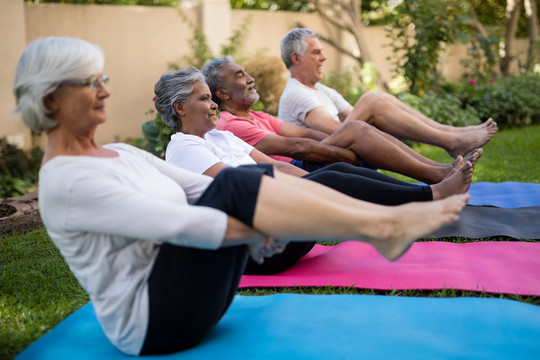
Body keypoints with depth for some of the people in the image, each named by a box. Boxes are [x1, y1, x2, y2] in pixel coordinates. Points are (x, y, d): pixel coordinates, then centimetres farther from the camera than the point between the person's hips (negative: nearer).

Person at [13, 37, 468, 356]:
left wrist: (263, 216, -9)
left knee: (251, 178, -9)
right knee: (233, 188, -25)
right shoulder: (65, 181, -15)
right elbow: (174, 223, -26)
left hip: (189, 294, 8)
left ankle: (386, 218, -16)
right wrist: (261, 230, -22)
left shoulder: (120, 153, 13)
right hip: (147, 320, -8)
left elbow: (202, 187, 7)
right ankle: (381, 230, -24)